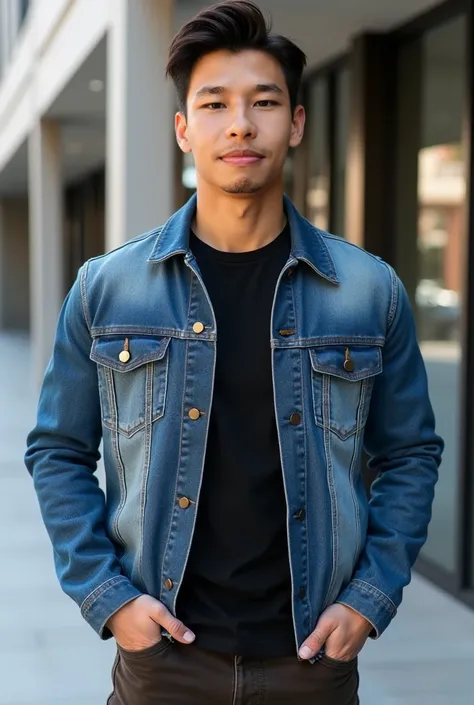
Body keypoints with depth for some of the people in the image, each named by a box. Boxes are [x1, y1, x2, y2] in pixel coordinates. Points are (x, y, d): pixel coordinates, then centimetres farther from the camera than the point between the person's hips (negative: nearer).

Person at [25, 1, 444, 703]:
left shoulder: (370, 291, -2)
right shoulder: (106, 289, -3)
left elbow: (411, 454, 5)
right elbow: (58, 453, 4)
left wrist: (371, 597, -3)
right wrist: (105, 595, -5)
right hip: (163, 649, 0)